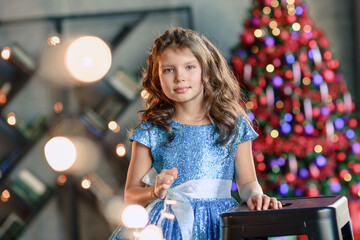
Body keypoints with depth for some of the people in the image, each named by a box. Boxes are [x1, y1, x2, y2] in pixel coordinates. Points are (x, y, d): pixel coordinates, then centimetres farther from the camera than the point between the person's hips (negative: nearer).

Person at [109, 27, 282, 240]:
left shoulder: (234, 125, 6)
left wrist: (255, 196, -11)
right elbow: (130, 196, 4)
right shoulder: (151, 130, 2)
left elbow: (247, 181, 12)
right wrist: (155, 192, -17)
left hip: (220, 222, 1)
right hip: (169, 222, -1)